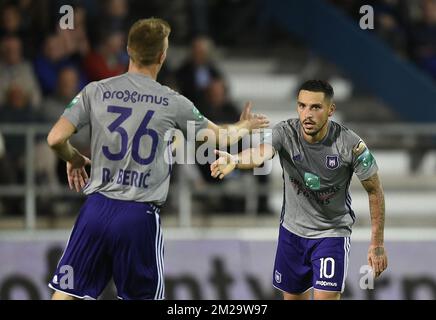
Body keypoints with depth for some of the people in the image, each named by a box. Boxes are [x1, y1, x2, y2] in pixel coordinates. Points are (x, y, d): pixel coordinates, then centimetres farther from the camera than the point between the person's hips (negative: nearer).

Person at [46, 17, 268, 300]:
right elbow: (221, 137, 16)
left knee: (65, 293, 4)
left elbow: (56, 139, -3)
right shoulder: (172, 103, 1)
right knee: (145, 297, 12)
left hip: (98, 207, 1)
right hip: (141, 214, -1)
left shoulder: (96, 92, 1)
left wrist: (73, 159, 20)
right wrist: (244, 127, 39)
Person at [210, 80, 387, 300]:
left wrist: (377, 244, -9)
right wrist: (235, 160, -65)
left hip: (331, 233, -3)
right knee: (293, 297, 15)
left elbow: (374, 191, -9)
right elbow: (261, 152, -41)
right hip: (292, 230, 3)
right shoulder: (285, 133, -19)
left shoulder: (351, 145, -22)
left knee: (326, 298, -15)